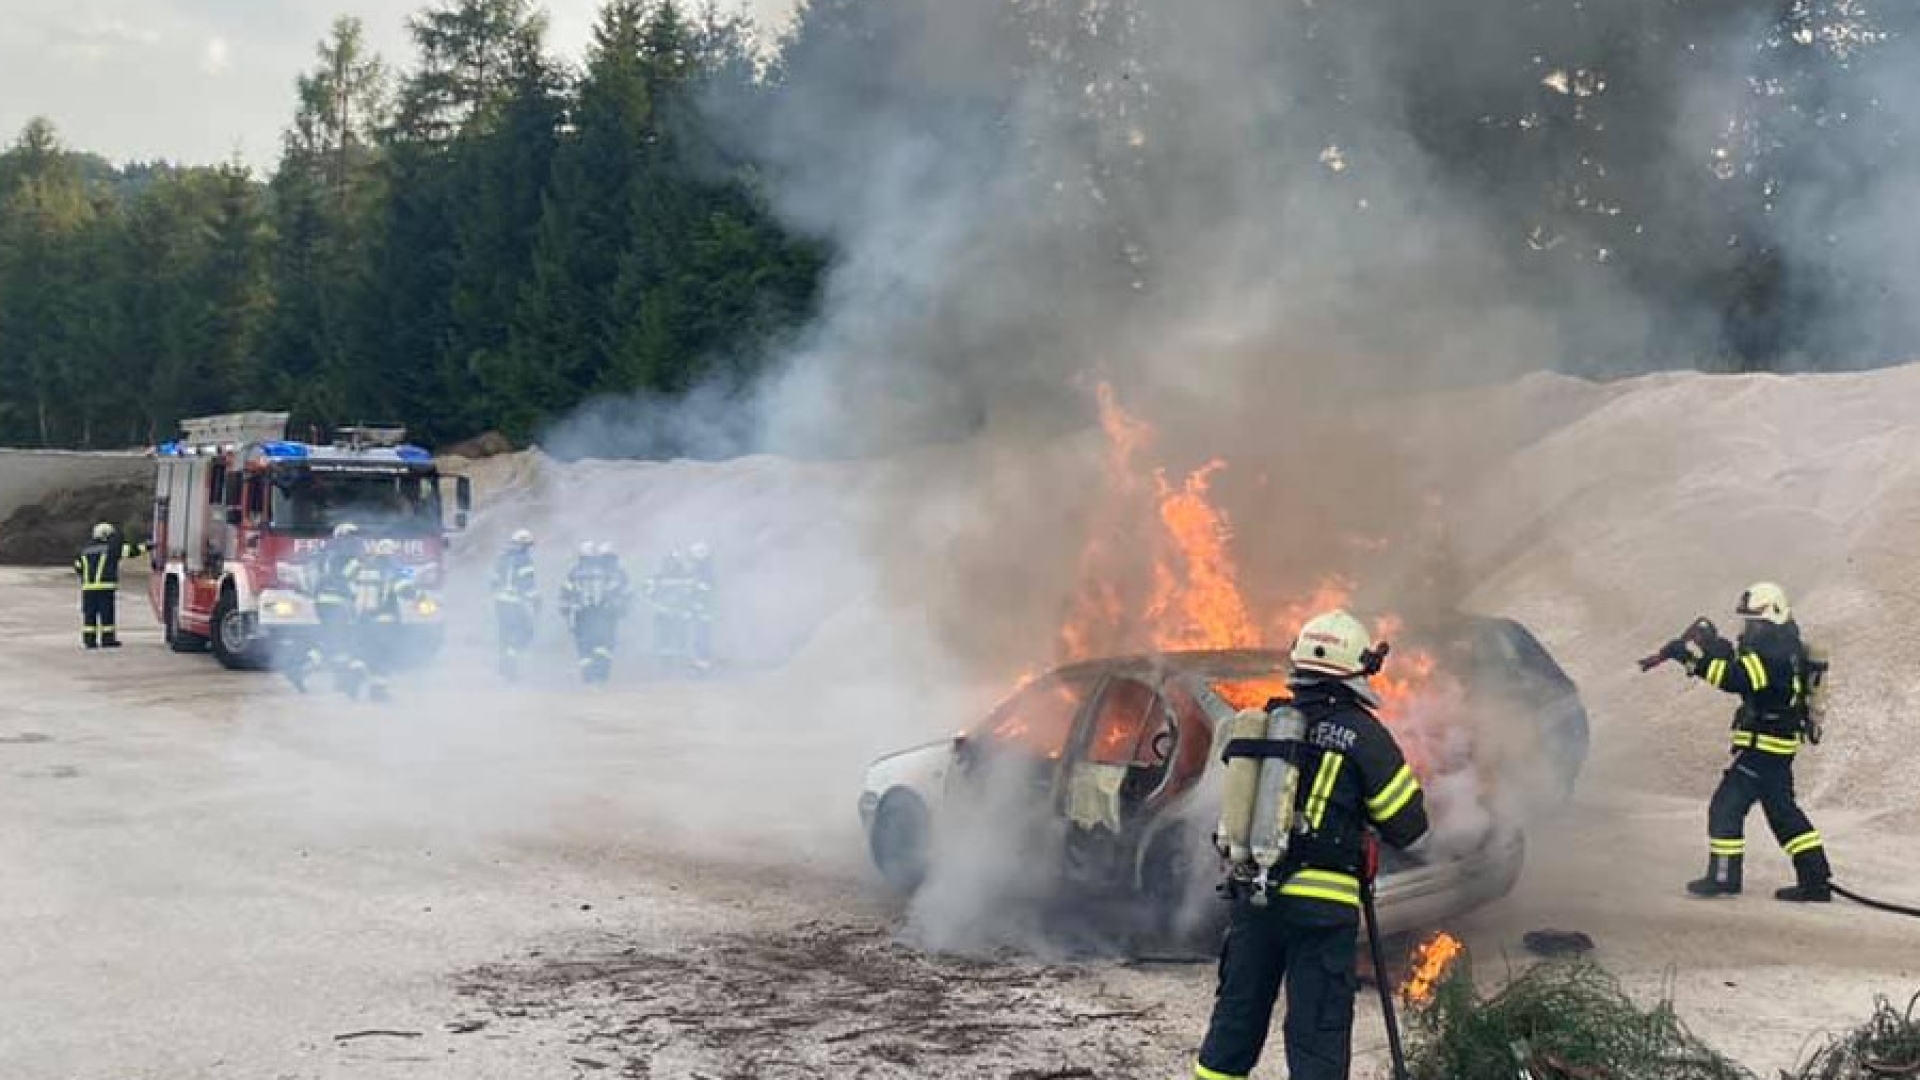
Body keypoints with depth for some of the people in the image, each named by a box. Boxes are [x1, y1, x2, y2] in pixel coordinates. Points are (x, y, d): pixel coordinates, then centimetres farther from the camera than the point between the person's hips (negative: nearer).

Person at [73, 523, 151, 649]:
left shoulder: (85, 551, 14)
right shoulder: (111, 548, -1)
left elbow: (78, 567, 18)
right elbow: (129, 550, -3)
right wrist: (145, 547, 3)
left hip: (88, 587, 5)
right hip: (106, 587, -5)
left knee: (89, 614, 5)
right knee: (107, 613, -1)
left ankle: (89, 640, 4)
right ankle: (107, 639, -1)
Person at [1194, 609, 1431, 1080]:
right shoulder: (1361, 732, -8)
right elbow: (1408, 825, -5)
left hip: (1250, 894, 5)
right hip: (1322, 903, -5)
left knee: (1236, 1016, 15)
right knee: (1318, 1032, 1)